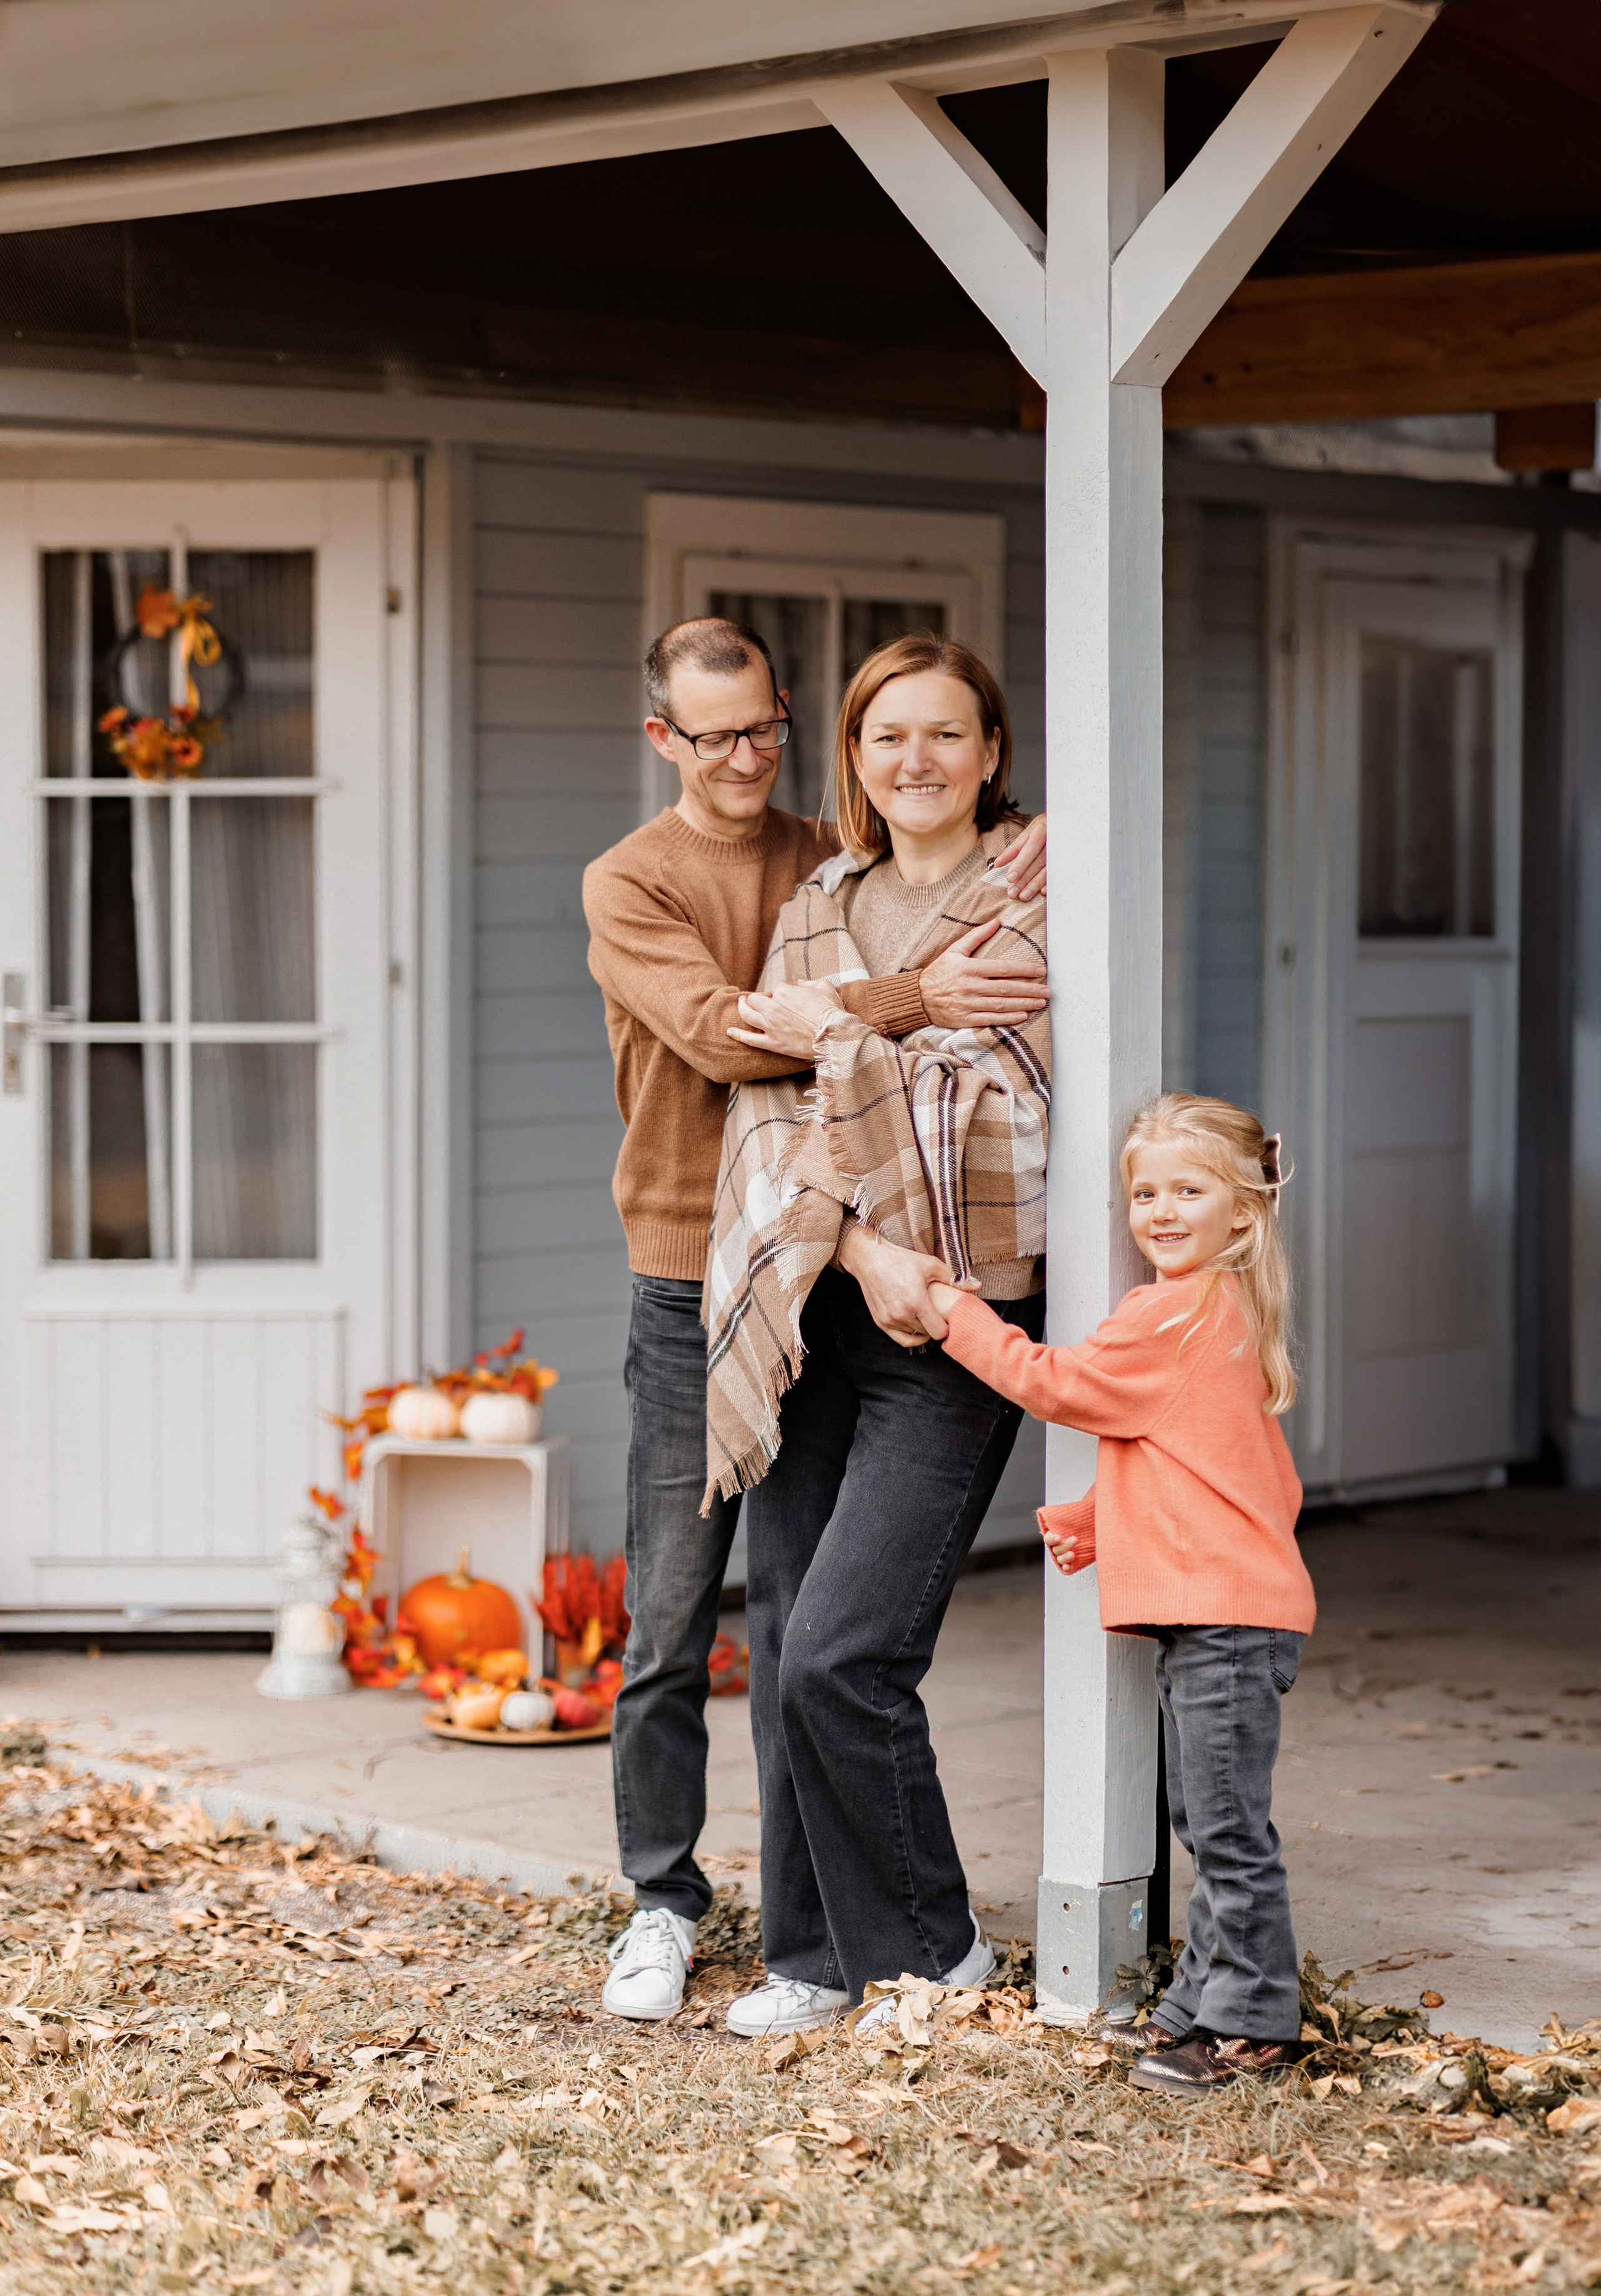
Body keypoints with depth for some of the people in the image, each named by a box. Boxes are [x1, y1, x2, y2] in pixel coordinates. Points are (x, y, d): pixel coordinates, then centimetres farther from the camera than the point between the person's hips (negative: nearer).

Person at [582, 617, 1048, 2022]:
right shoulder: (628, 887, -2)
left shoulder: (845, 863, 10)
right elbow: (721, 1033, -18)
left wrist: (1035, 851, -16)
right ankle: (664, 1904, 12)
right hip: (696, 1295, -3)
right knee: (671, 1629, 0)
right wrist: (914, 999, -29)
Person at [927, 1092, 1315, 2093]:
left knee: (1229, 1825, -5)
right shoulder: (1226, 1315, 16)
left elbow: (1058, 1384, -9)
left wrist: (960, 1317, 2)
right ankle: (1210, 2000, 24)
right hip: (1217, 1608, 11)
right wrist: (1099, 1521, 14)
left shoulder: (1176, 1316, -15)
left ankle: (1250, 2021, 0)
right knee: (1209, 1821, 16)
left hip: (1227, 1614, -11)